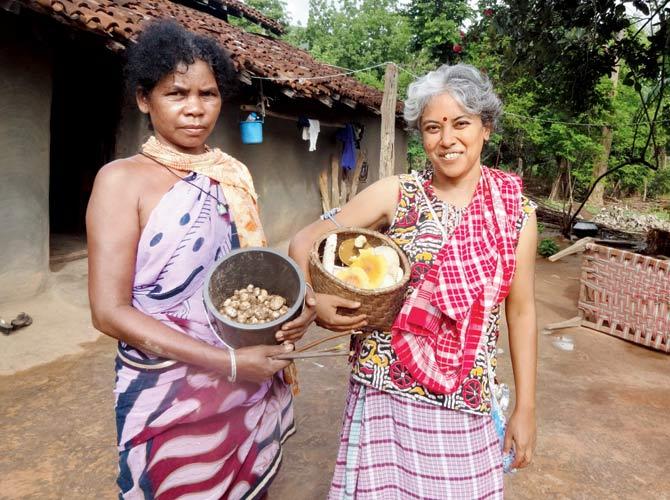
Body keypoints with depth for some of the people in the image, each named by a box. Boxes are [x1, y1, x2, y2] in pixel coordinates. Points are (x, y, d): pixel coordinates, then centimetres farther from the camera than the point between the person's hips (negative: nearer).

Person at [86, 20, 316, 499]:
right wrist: (226, 362, -21)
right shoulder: (123, 179, -10)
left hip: (253, 389, 5)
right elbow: (110, 311, -15)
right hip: (169, 396, -4)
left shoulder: (235, 174, 4)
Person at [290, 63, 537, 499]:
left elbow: (521, 310, 3)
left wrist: (526, 407, 5)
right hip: (386, 389, -1)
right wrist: (315, 299, -20)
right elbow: (306, 241, -2)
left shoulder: (516, 211, -2)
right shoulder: (395, 194, -6)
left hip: (465, 402, 1)